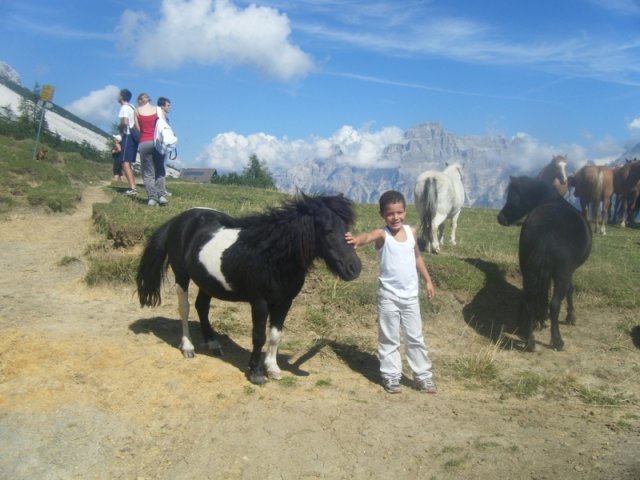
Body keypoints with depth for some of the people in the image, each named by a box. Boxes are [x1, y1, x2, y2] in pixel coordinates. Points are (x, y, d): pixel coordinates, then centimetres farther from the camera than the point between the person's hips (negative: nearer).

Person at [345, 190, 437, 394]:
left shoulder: (411, 231, 2)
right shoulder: (382, 235, -13)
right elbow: (369, 236, -38)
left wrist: (428, 280, 17)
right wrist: (357, 240, -60)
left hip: (411, 295, 4)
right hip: (388, 296, -4)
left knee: (415, 337, 14)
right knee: (389, 338, 7)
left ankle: (422, 376, 26)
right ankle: (391, 376, 21)